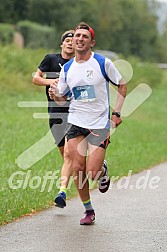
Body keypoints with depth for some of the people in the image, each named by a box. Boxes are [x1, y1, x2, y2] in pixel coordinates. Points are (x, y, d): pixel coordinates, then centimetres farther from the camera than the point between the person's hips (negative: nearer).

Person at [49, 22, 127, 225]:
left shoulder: (103, 63, -6)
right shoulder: (67, 68, 4)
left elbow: (122, 85, 4)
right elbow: (61, 97, 14)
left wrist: (116, 113, -4)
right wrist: (55, 95, -10)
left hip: (100, 124, -3)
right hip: (75, 122, 3)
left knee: (93, 173, -12)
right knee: (78, 169, -4)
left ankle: (103, 170, 26)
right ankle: (88, 211, 13)